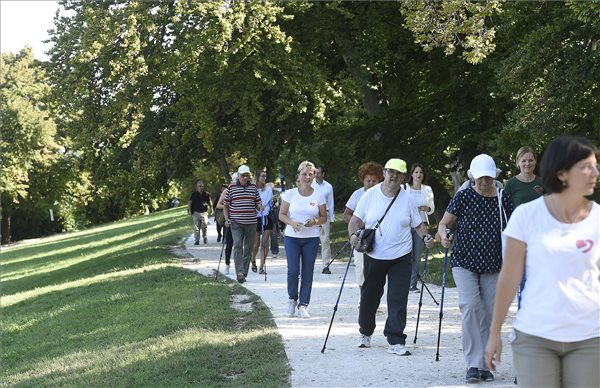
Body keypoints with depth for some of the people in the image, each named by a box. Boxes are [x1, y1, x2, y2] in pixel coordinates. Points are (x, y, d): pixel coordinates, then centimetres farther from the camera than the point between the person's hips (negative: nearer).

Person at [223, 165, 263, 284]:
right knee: (237, 245, -17)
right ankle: (239, 272, -23)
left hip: (251, 222, 3)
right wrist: (226, 219, -3)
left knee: (248, 248, 7)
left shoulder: (253, 187, 8)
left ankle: (244, 273, 16)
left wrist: (260, 206, -8)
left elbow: (258, 202, 15)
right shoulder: (231, 188, 2)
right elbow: (225, 205, 7)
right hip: (236, 222, -3)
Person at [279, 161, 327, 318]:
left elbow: (324, 218, 8)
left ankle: (303, 305, 8)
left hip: (311, 239, 1)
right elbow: (281, 215, 4)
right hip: (292, 237, -1)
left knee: (307, 273, 1)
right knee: (293, 271, -8)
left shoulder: (319, 196, 2)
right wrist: (292, 222, -16)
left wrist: (315, 221, -14)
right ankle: (292, 299, 16)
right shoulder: (290, 194, 0)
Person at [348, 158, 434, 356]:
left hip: (400, 257, 0)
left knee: (398, 300, -7)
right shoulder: (370, 195, 0)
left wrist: (425, 236, -11)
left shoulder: (407, 199, 2)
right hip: (373, 256, 1)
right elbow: (356, 220, 2)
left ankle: (395, 341, -4)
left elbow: (418, 223, 9)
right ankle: (365, 333, 34)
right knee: (369, 297, 13)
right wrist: (353, 234, -17)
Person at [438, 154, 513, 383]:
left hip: (493, 266, 2)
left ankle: (485, 365, 14)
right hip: (465, 262, -2)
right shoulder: (464, 197, -4)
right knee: (470, 308, -16)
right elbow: (444, 223, 0)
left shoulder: (503, 199, 2)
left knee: (489, 313, 4)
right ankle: (473, 364, -13)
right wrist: (444, 235, -23)